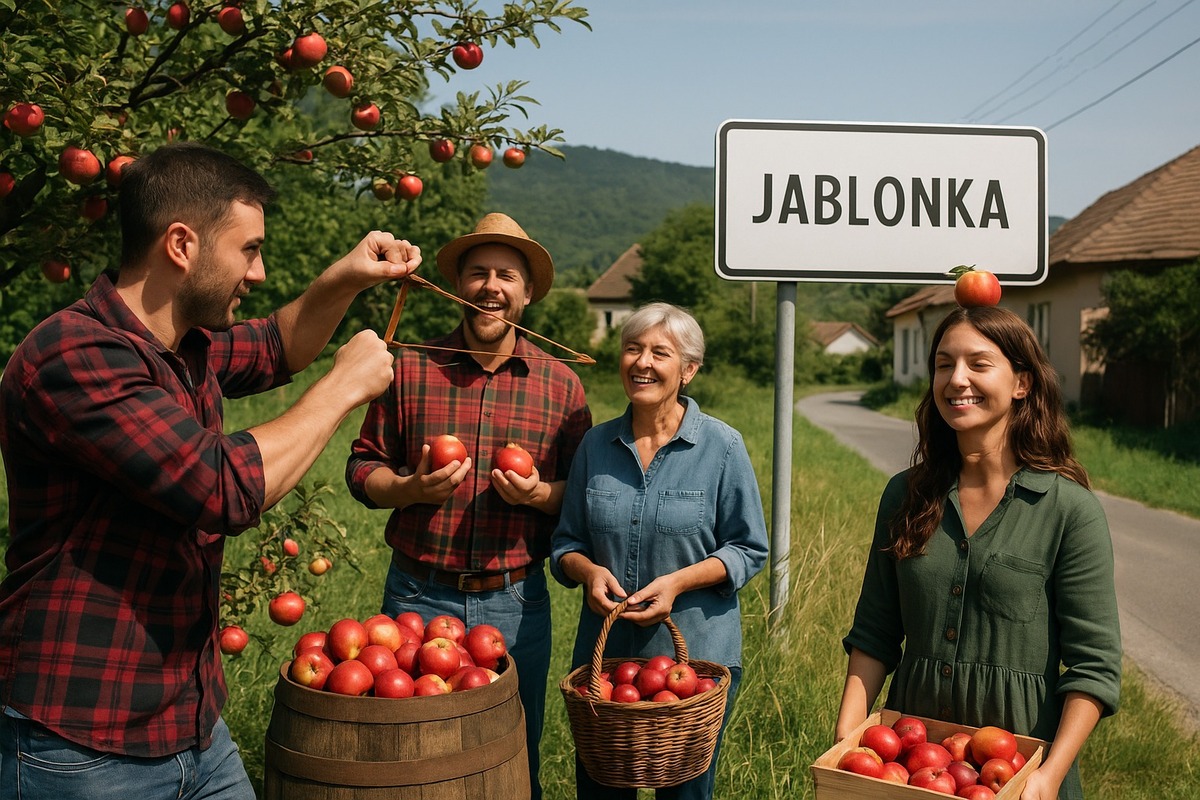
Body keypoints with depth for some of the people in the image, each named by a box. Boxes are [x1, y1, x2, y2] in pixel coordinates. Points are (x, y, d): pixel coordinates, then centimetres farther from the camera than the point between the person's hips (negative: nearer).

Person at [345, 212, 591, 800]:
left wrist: (539, 493, -15)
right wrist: (411, 488, -14)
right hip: (419, 595, 0)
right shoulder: (409, 369, 1)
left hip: (515, 602, 1)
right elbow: (362, 467, 5)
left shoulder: (561, 386, 2)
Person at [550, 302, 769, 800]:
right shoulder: (596, 445, 4)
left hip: (695, 657, -3)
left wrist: (679, 581, -17)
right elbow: (566, 542, 11)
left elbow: (749, 550, -2)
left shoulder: (722, 447, -6)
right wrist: (588, 570, -11)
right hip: (602, 653, 3)